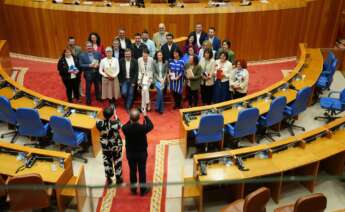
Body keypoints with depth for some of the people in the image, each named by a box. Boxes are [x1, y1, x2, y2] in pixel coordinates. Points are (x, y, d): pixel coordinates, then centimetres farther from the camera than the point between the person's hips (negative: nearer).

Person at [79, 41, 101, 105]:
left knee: (97, 87, 17)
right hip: (88, 74, -3)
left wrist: (98, 65, -16)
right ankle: (88, 101, 20)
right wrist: (89, 65, -22)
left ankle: (98, 98, 35)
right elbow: (81, 65, -10)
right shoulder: (82, 55, -6)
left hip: (97, 73, 3)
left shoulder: (97, 53, 2)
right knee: (88, 88, 7)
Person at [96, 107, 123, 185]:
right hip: (116, 145, -1)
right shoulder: (115, 123, -29)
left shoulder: (99, 123, -25)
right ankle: (118, 178, 37)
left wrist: (105, 117, 0)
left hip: (105, 146, 2)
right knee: (117, 161, 20)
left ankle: (109, 179, 38)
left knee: (107, 161, 22)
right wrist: (116, 117, 6)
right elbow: (119, 125, -6)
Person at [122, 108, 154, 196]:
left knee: (132, 171, 19)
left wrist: (131, 119, 4)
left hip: (130, 153, 2)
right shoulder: (143, 128, -28)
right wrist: (145, 116, 5)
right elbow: (151, 126, -4)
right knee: (142, 171, 15)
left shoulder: (125, 128, -24)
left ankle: (133, 189, 35)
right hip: (142, 153, -2)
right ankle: (143, 190, 30)